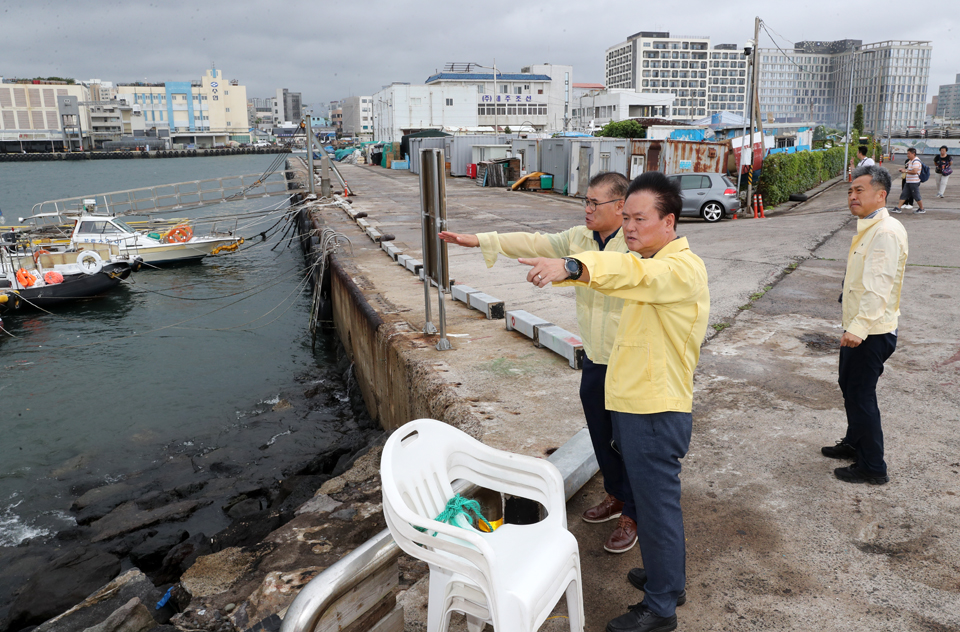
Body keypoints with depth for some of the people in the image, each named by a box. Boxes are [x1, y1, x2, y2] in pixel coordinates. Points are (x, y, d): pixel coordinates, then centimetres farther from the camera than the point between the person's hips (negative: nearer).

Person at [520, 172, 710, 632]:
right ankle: (667, 577, 41)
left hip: (656, 411, -10)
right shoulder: (654, 265, 15)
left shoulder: (682, 268, -20)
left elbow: (634, 273, -40)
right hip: (633, 404, 10)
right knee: (652, 498, 22)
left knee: (657, 503, 3)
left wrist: (572, 267, -55)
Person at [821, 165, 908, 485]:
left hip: (871, 332, -10)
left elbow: (879, 287, -29)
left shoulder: (886, 232, -21)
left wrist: (859, 328, -33)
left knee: (861, 395, -2)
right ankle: (854, 444, 41)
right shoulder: (868, 227, 12)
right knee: (849, 387, 22)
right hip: (858, 327, 10)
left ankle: (872, 467, 11)